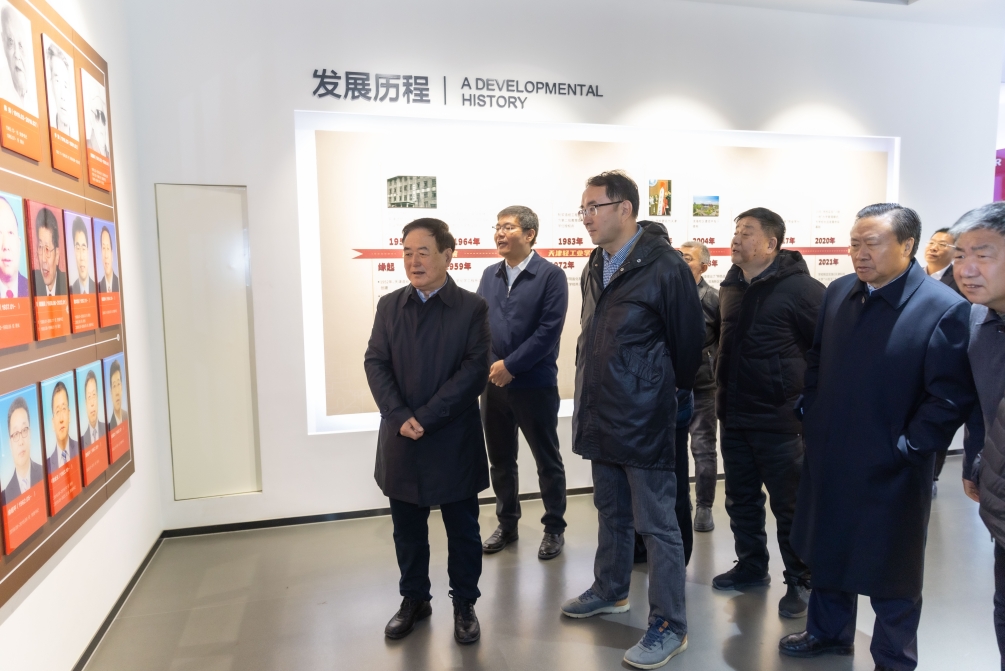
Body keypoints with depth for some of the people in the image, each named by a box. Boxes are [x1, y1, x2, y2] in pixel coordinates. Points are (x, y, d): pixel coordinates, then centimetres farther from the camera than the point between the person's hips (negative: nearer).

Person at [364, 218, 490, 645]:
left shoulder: (472, 307, -4)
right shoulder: (389, 305, 7)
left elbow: (475, 371, -11)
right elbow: (375, 363, 0)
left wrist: (425, 417, -16)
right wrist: (400, 417, -14)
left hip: (454, 440, -3)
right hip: (400, 439, 3)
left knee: (462, 529, 10)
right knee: (407, 529, 15)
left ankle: (464, 604, 28)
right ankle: (414, 599, 35)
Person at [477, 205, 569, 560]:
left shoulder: (551, 275, -7)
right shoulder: (490, 274, 9)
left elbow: (549, 330, -14)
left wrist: (511, 365, -16)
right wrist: (486, 365, -9)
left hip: (535, 385, -5)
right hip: (493, 383, 5)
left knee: (547, 462, 9)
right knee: (500, 461, 15)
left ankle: (554, 528, 25)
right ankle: (507, 525, 32)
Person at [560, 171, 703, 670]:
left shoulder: (664, 266, -16)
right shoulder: (595, 267, 8)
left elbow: (689, 340, -10)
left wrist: (669, 389, 5)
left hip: (644, 420, -8)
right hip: (601, 417, 8)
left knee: (656, 524, 3)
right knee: (611, 511, 22)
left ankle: (670, 625, 18)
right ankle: (610, 591, 41)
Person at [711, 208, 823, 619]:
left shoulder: (799, 288, -13)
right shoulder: (731, 287, 9)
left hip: (780, 419, -7)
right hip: (734, 417, 7)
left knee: (789, 506, 6)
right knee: (741, 499, 17)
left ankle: (799, 581, 23)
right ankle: (751, 566, 35)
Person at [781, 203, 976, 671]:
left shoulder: (945, 309, -16)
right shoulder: (838, 293, 2)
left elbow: (951, 397, -16)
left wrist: (906, 448, -15)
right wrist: (812, 415, 7)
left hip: (889, 471, -5)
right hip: (828, 458, 6)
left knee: (889, 569, 12)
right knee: (827, 551, 22)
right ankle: (828, 632, 44)